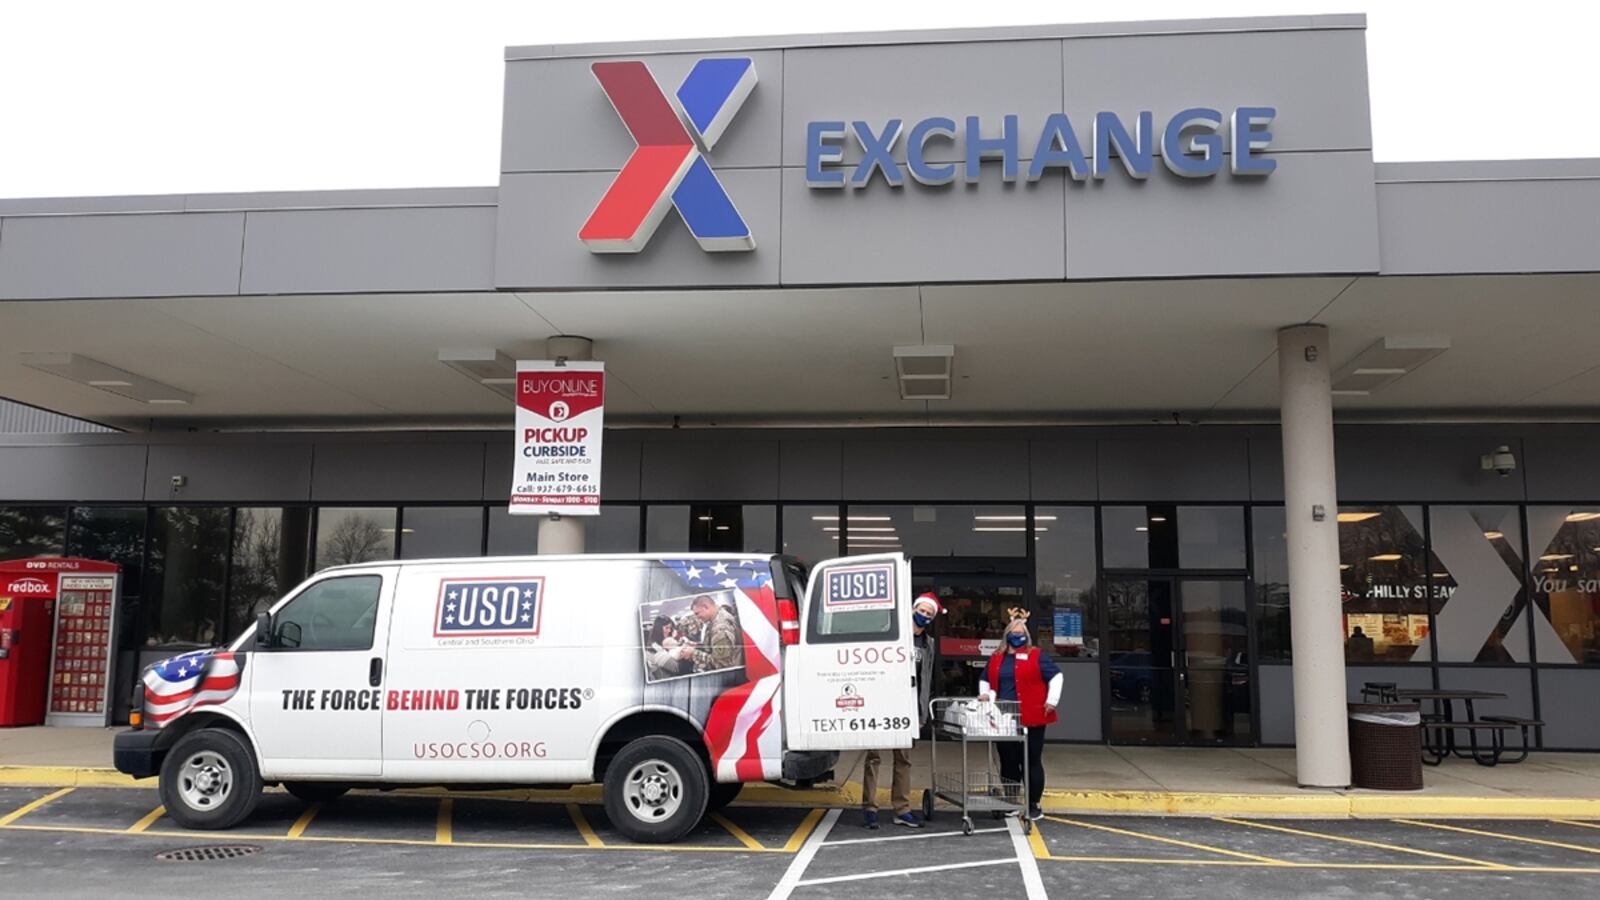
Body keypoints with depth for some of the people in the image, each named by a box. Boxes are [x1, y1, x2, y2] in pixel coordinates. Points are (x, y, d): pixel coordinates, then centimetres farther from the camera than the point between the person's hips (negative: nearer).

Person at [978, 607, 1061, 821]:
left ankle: (1034, 805, 10)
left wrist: (1051, 700, -9)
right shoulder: (996, 657, 13)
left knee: (1032, 762, 2)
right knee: (1008, 761, 9)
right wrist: (986, 694, 5)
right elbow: (985, 680, 24)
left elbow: (1056, 676, -2)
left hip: (1031, 719, -4)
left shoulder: (1036, 656, -1)